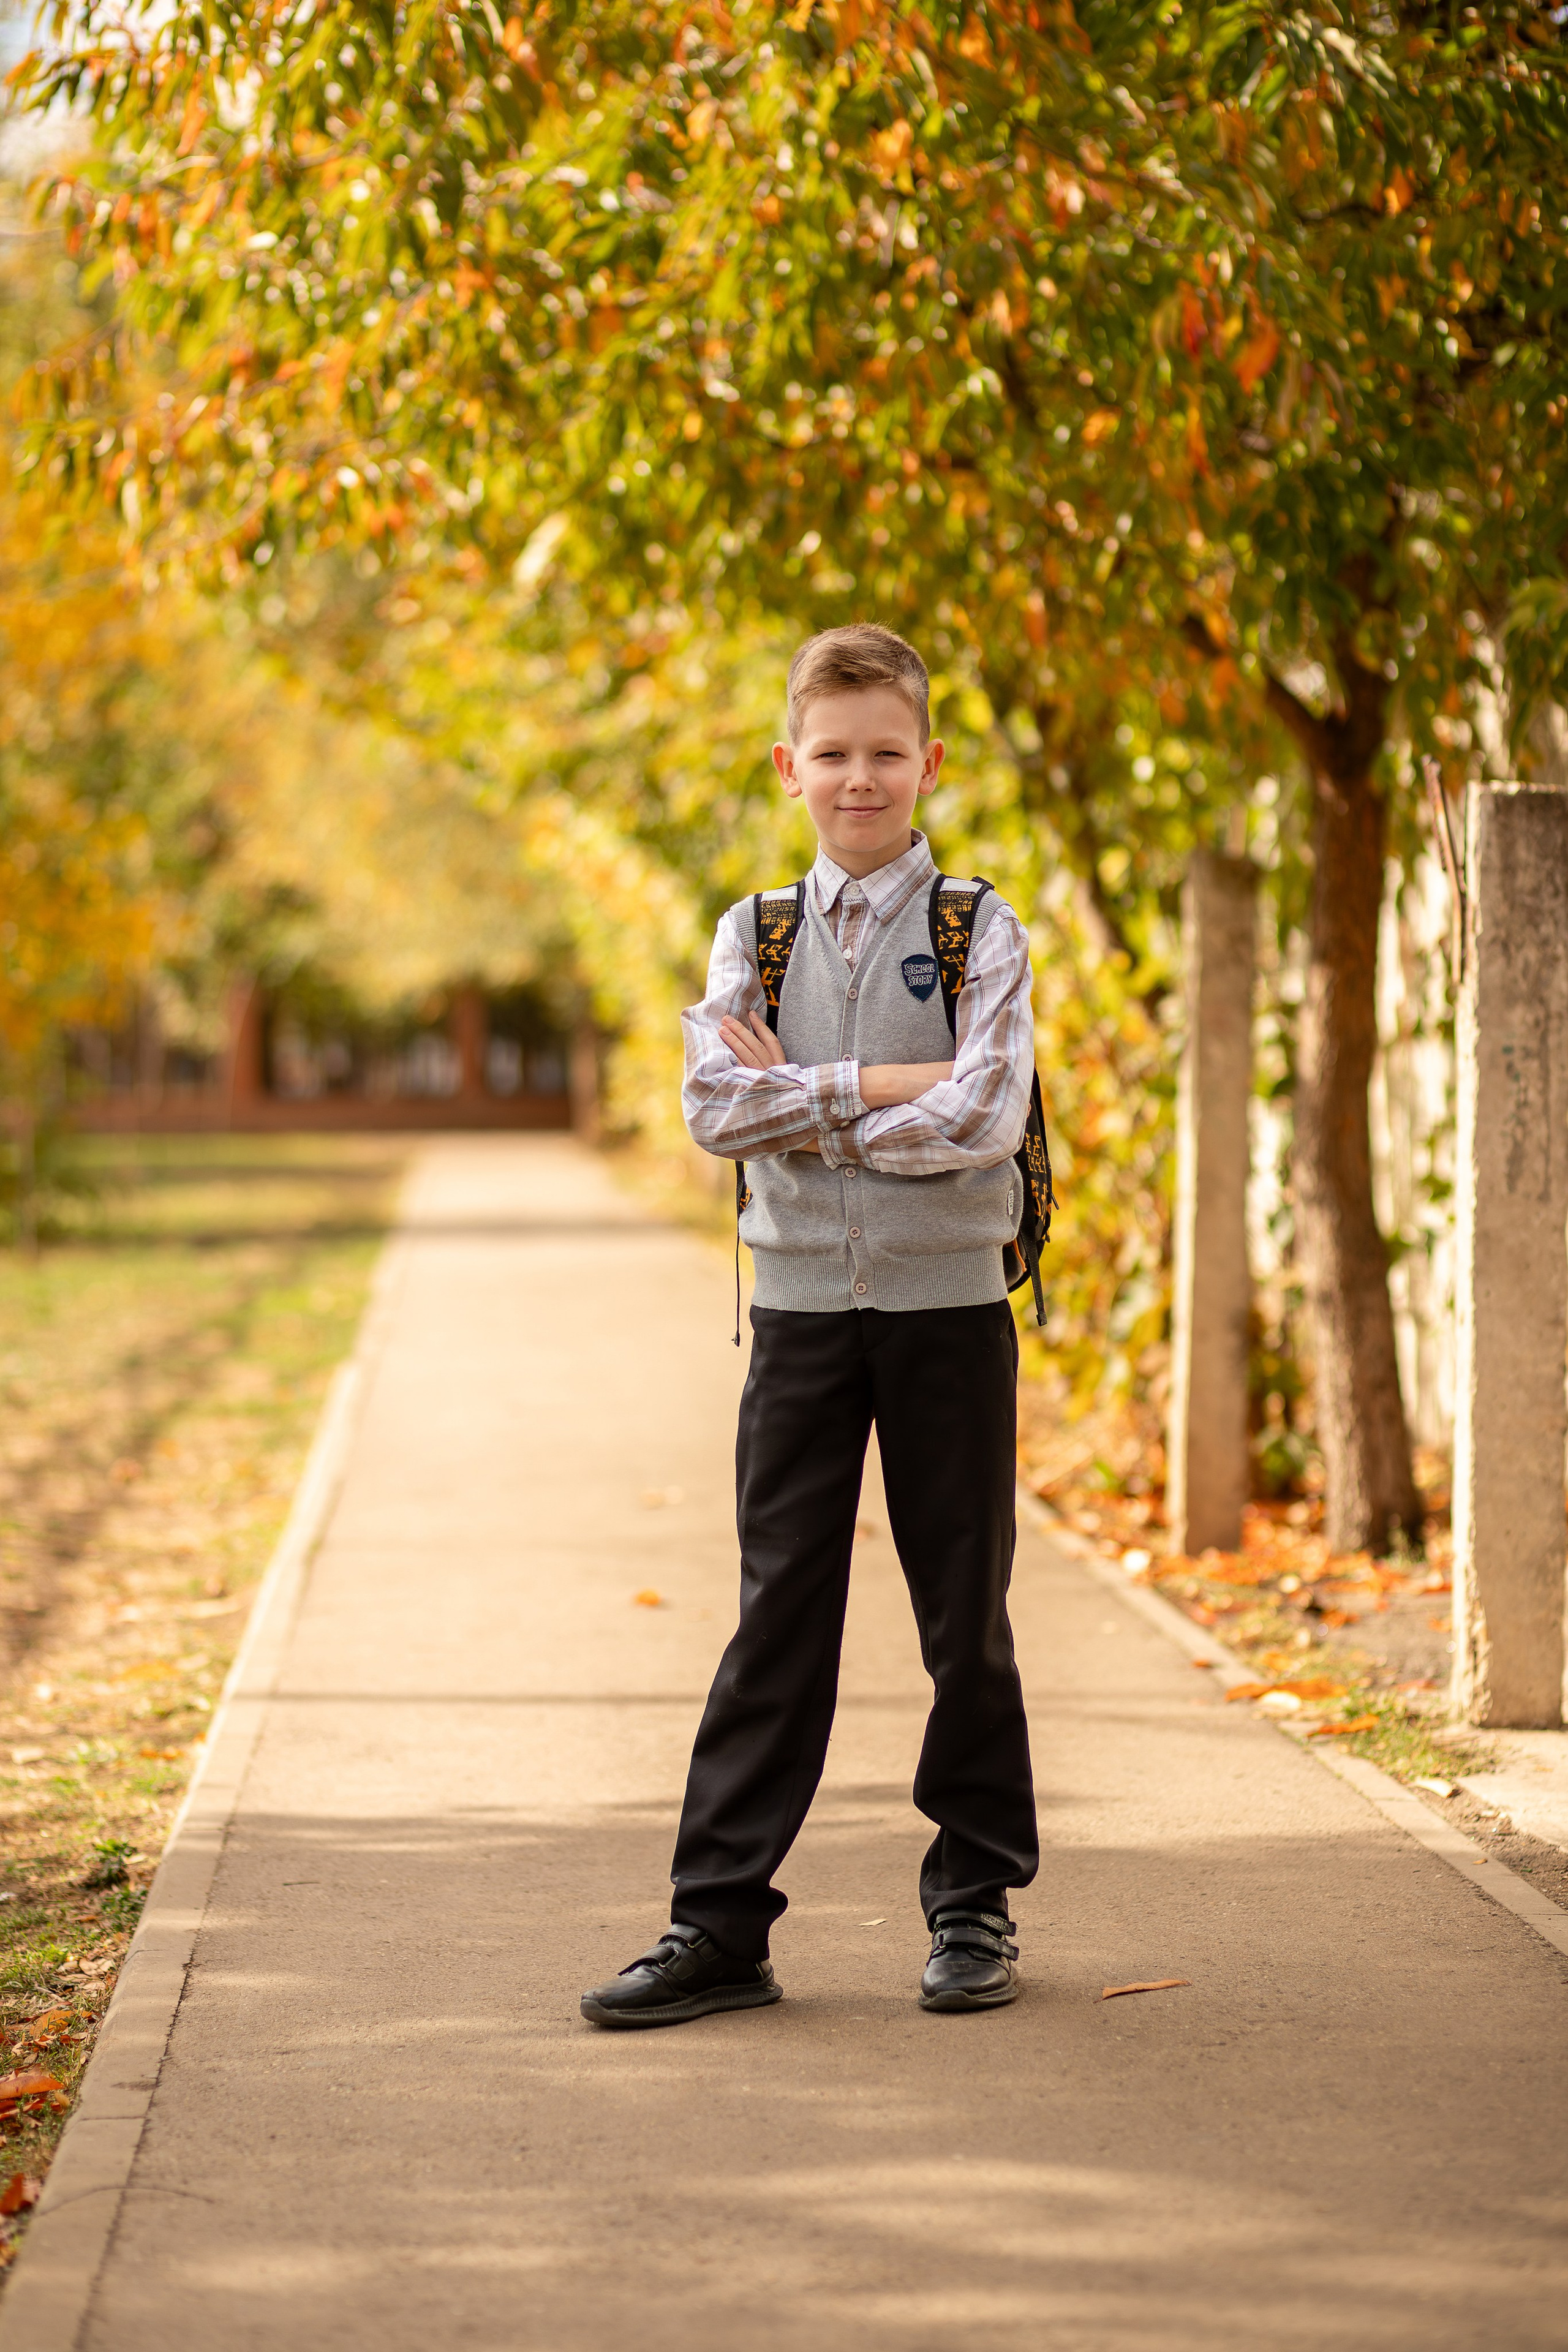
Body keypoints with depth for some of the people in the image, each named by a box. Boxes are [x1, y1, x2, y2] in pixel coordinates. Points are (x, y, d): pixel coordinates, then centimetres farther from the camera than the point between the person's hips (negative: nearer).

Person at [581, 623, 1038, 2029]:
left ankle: (975, 1902, 19)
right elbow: (717, 1108, -9)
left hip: (949, 1305, -1)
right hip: (802, 1303, 2)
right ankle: (720, 1926, 4)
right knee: (779, 1616, 2)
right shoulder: (755, 933, 7)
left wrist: (799, 1103, -11)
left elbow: (981, 1122, -15)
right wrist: (889, 1086, -15)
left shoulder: (981, 931, 0)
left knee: (966, 1618, 7)